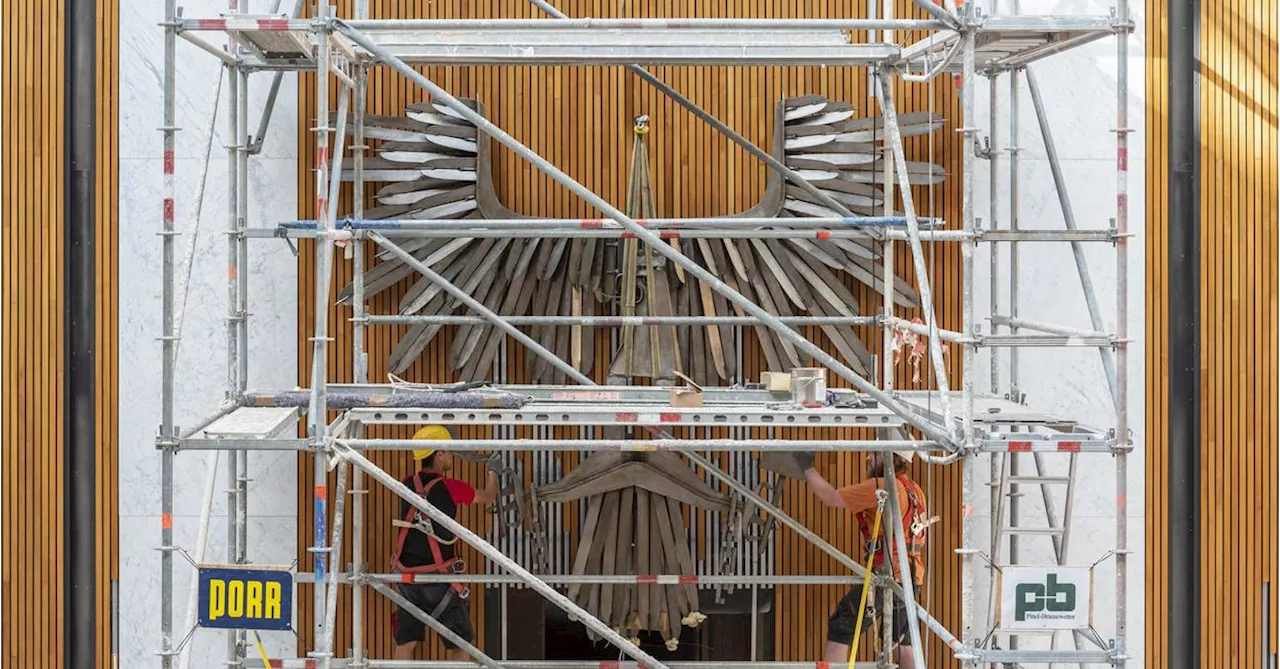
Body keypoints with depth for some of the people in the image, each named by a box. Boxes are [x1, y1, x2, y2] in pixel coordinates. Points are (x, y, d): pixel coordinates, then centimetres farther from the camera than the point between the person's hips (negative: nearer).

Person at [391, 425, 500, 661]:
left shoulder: (407, 485, 0)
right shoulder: (451, 488, -12)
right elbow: (488, 497, 6)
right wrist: (492, 470, 24)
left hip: (407, 577, 5)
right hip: (439, 579, -5)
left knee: (405, 643, 11)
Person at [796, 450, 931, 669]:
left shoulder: (882, 487, -14)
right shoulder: (915, 490, 13)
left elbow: (830, 497, -13)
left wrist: (807, 467, -1)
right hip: (911, 577, 9)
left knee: (840, 630, 1)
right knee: (904, 641, 18)